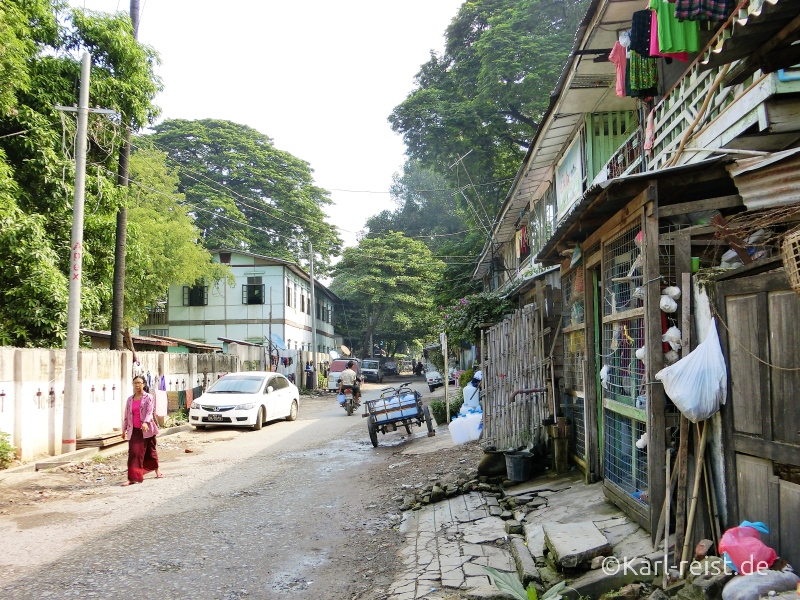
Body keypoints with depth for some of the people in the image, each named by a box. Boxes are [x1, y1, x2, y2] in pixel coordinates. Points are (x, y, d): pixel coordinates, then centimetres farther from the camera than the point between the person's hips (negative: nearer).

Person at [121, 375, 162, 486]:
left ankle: (157, 470, 36)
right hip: (134, 431, 3)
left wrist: (145, 423, -35)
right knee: (134, 453, -7)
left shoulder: (148, 398, -5)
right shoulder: (130, 399, 9)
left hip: (147, 429, -3)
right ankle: (132, 478, -7)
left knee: (150, 451, 13)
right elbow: (126, 415, 15)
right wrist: (124, 429, 14)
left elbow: (149, 411, -19)